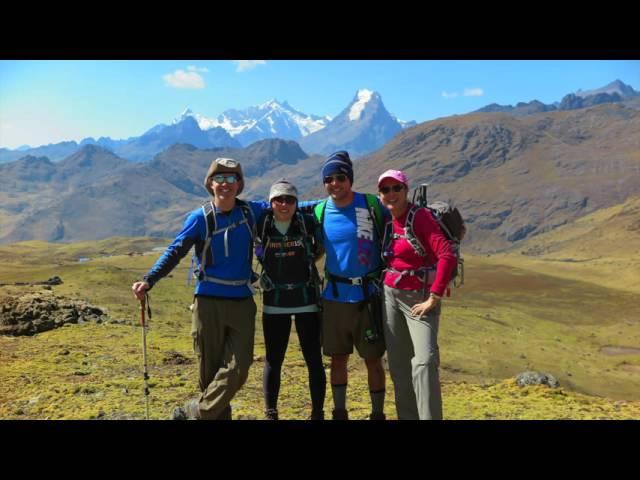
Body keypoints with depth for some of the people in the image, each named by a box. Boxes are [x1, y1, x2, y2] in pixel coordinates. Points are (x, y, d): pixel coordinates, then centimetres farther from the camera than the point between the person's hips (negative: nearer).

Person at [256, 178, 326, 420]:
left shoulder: (308, 223, -5)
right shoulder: (261, 226, -2)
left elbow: (321, 247, 11)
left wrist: (307, 262, 2)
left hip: (306, 300, -1)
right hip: (274, 303, 1)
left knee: (314, 359, 4)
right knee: (273, 360, 7)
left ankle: (318, 413, 17)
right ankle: (270, 413, 19)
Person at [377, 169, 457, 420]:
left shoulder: (421, 216, -14)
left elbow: (448, 256, -23)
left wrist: (434, 299, -22)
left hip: (419, 296, -6)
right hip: (391, 295, 6)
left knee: (424, 361, -17)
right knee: (398, 363, 10)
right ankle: (407, 416, 22)